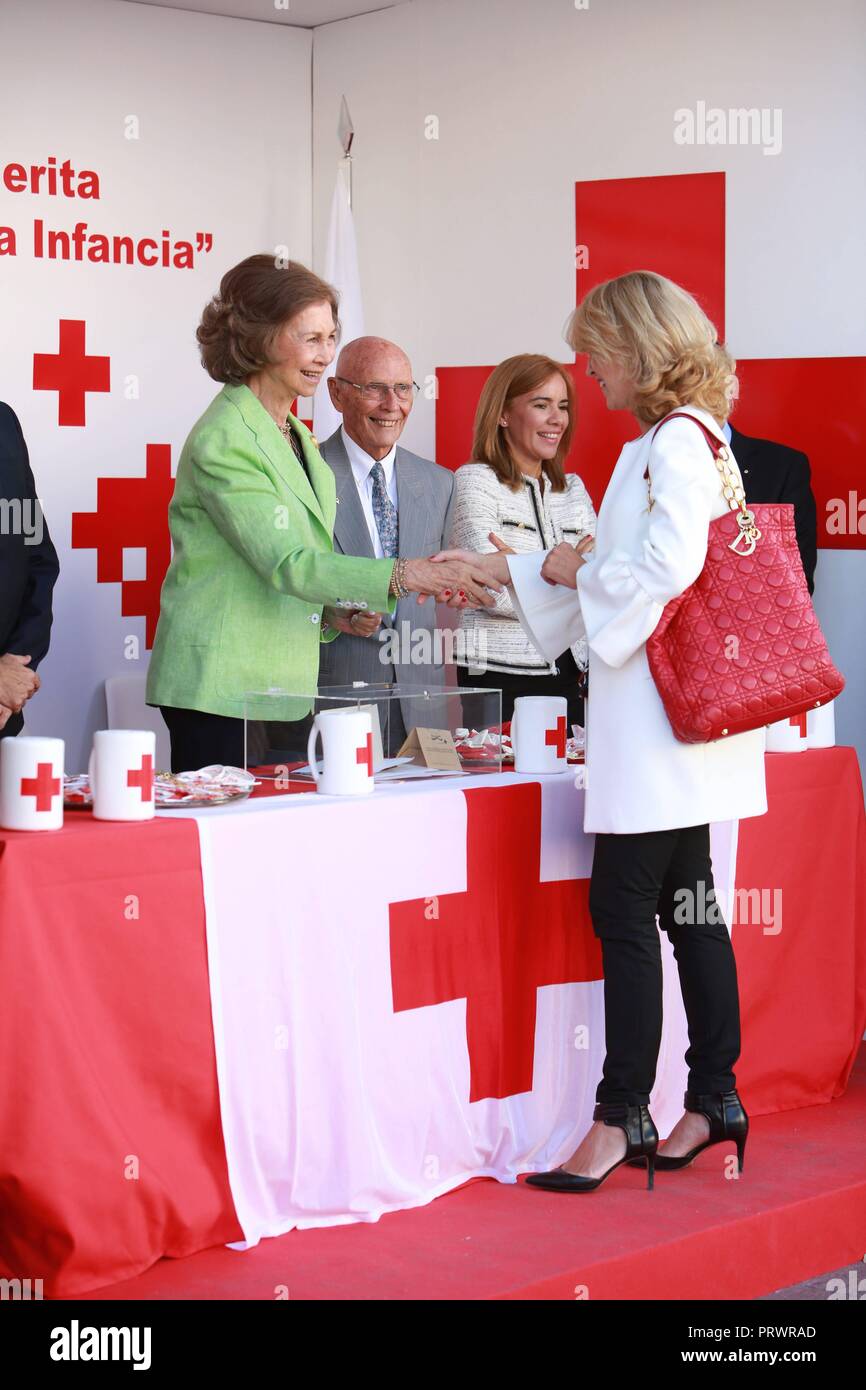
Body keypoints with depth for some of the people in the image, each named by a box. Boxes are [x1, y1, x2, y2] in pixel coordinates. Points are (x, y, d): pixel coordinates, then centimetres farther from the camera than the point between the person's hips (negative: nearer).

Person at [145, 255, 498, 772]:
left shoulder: (298, 437, 15)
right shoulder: (222, 441, -13)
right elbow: (286, 562, -23)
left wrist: (333, 612, 5)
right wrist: (402, 575, -31)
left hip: (284, 687, 8)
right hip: (220, 690, -8)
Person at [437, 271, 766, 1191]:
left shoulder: (678, 439, -12)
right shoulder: (662, 442, 18)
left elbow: (669, 564, -25)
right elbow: (626, 566, 24)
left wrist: (577, 570, -9)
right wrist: (506, 571, 22)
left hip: (666, 711, -10)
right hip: (658, 713, 10)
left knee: (623, 909, -6)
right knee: (687, 907, 12)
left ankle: (621, 1115, -1)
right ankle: (712, 1099, 19)